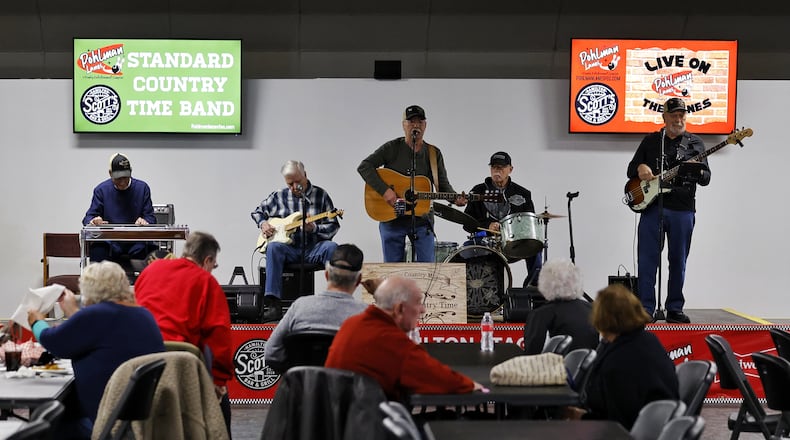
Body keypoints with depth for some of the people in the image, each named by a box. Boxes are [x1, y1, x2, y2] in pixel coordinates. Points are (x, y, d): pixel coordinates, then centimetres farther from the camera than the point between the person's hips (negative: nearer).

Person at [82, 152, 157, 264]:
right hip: (109, 244, 0)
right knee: (97, 249, -34)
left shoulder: (142, 188, 10)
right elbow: (89, 217, 10)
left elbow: (150, 217, 8)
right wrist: (93, 221, -15)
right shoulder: (101, 190, 11)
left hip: (137, 244, 0)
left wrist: (144, 221, -16)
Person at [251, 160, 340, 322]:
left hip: (313, 249, -1)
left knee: (331, 247, -33)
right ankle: (274, 305, -40)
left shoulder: (320, 195, 5)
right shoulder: (279, 196, 9)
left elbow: (333, 226, 3)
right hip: (289, 249, 1)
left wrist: (314, 228, -16)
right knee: (273, 247, -32)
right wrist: (263, 224, 2)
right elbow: (257, 212, 24)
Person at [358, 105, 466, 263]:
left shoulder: (434, 154, 7)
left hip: (422, 221, 2)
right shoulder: (392, 148, -1)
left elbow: (443, 185, 7)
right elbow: (364, 167, -10)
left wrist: (455, 198, -15)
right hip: (391, 219, -2)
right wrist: (384, 190, -21)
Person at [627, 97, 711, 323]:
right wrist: (639, 168, -9)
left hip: (682, 211, 0)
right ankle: (645, 309, 2)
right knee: (647, 260, -3)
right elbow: (631, 168, 14)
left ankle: (674, 309, 14)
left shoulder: (694, 143, 10)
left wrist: (698, 172, -19)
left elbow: (706, 178, 4)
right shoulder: (650, 141, 12)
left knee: (678, 262, 6)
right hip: (651, 207, 0)